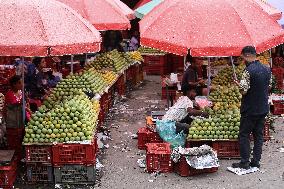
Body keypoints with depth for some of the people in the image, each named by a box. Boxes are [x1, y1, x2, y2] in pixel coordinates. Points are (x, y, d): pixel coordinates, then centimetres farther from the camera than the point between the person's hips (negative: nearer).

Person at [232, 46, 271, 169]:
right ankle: (256, 161, 18)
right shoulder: (267, 69, 4)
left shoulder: (248, 71, -19)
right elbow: (269, 86, 14)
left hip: (250, 109, -7)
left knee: (244, 135, 4)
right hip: (263, 108, 7)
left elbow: (244, 90, -20)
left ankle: (245, 162, 6)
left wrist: (237, 83, -1)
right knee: (259, 135, 13)